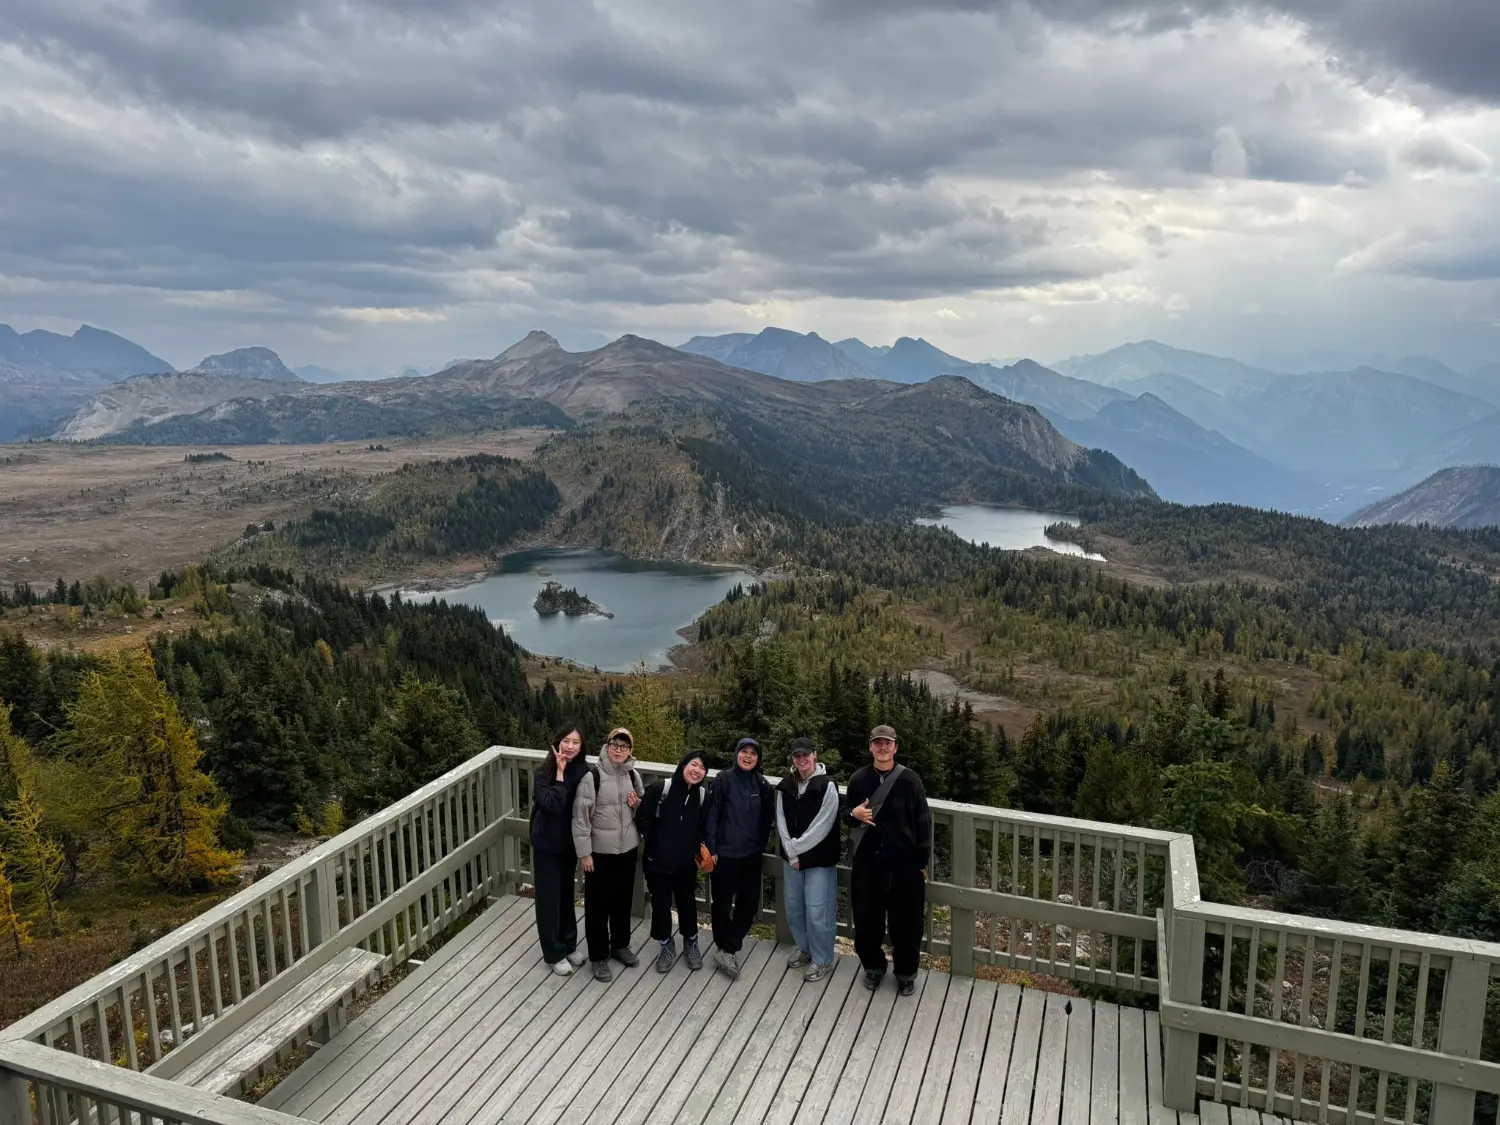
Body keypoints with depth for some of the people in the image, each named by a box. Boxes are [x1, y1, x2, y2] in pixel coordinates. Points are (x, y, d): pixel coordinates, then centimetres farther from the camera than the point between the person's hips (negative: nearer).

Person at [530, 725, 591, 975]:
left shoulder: (582, 771, -6)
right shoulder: (544, 772, -17)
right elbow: (554, 804, -30)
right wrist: (560, 773, -26)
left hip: (570, 842, 4)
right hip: (547, 843, -4)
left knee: (567, 894, 18)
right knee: (549, 897, 6)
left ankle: (570, 945, 34)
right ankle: (555, 953, 20)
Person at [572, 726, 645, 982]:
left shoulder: (633, 775, 1)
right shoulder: (593, 776, -16)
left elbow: (646, 810, 16)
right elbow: (580, 816, -15)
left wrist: (638, 804, -8)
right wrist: (584, 853, -15)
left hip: (628, 849, 5)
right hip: (600, 852, -5)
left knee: (623, 900, 19)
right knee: (598, 904, 6)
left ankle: (620, 945, 37)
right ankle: (599, 956, 21)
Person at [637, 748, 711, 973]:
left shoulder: (702, 796, -3)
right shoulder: (660, 788, -16)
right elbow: (642, 819, -10)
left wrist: (698, 848, 0)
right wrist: (654, 843, -7)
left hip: (686, 862, 3)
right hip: (658, 860, -2)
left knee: (687, 902, 16)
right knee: (661, 903, 10)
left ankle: (691, 942, 38)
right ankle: (666, 945, 31)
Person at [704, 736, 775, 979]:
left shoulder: (762, 785, 2)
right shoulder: (722, 781, -9)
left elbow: (767, 819, 11)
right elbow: (711, 816, -9)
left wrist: (761, 846, 7)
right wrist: (710, 849, -11)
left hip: (752, 856, 4)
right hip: (725, 854, -4)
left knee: (749, 905, 3)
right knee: (723, 904, 7)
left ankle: (726, 950, 13)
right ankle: (725, 949, 23)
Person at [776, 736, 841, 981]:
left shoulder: (827, 786, -14)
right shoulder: (785, 786, 2)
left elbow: (821, 828, -16)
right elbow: (781, 822, 1)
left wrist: (796, 848, -12)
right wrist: (791, 854, -9)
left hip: (819, 859, -5)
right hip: (792, 858, 6)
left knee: (817, 911, -2)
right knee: (793, 908, 15)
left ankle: (822, 960, 15)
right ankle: (804, 949, 37)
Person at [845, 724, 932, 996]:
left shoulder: (909, 780, -7)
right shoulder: (858, 778, 1)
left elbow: (923, 821, -3)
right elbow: (847, 815, 13)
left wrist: (922, 861, -3)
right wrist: (854, 814, -12)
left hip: (904, 862, -2)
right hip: (866, 861, 2)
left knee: (905, 921, 6)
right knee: (867, 918, 10)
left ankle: (906, 973, 27)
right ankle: (873, 966, 33)